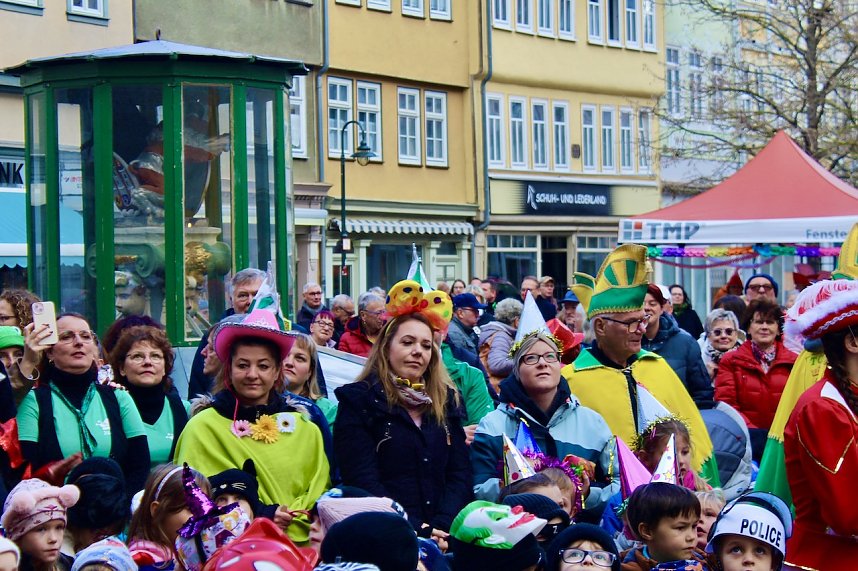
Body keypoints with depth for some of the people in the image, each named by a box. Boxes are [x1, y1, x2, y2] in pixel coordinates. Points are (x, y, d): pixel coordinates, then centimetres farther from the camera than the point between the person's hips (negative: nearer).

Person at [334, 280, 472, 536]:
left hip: (445, 535, 4)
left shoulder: (447, 400, 19)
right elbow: (363, 481, -5)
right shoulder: (358, 401, 5)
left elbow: (460, 474, 12)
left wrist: (441, 527, -7)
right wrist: (415, 531, -16)